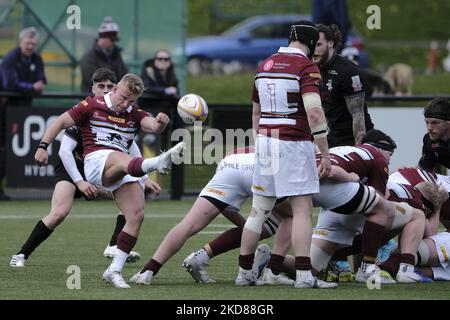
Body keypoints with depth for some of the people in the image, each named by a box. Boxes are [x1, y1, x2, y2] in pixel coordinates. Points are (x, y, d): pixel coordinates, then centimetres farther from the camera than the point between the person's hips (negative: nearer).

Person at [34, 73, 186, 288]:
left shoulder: (135, 115, 18)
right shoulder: (92, 106, 8)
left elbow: (153, 126, -2)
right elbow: (61, 122, 7)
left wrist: (160, 123, -27)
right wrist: (43, 146, -5)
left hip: (125, 172, 6)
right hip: (96, 160, -6)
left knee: (136, 216, -11)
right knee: (123, 159, -39)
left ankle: (114, 270, -6)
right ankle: (158, 162, -76)